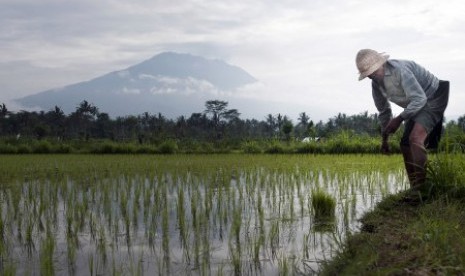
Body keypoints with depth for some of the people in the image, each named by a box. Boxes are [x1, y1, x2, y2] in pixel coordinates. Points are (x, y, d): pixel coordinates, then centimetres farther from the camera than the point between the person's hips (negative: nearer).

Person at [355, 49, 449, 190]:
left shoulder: (399, 69, -28)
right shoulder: (376, 84, -2)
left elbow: (419, 98, -31)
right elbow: (384, 111, 14)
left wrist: (399, 119, -32)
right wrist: (384, 139, 18)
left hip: (433, 98, -9)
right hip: (416, 106, 9)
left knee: (415, 137, -27)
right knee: (405, 144, 5)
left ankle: (421, 185, -26)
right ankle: (415, 189, 13)